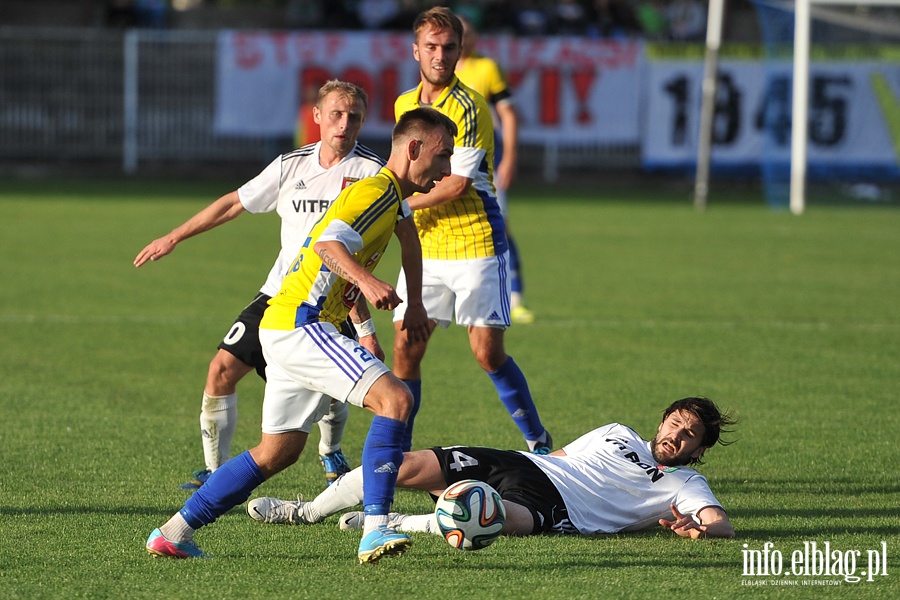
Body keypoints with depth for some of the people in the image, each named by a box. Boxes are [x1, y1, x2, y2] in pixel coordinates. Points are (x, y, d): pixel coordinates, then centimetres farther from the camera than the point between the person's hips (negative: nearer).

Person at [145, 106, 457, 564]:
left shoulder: (393, 197, 19)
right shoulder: (377, 191, -12)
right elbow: (330, 242, -28)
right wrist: (365, 279, -44)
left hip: (286, 326, 10)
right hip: (299, 323, -10)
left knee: (278, 452, 15)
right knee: (394, 398, -22)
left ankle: (174, 532, 20)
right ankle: (374, 531, -29)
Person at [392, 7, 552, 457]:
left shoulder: (468, 106, -13)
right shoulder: (404, 104, 10)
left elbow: (458, 183, -17)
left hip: (475, 244, -6)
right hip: (425, 249, 6)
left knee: (487, 352, -6)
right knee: (405, 347, -1)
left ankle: (538, 441, 11)